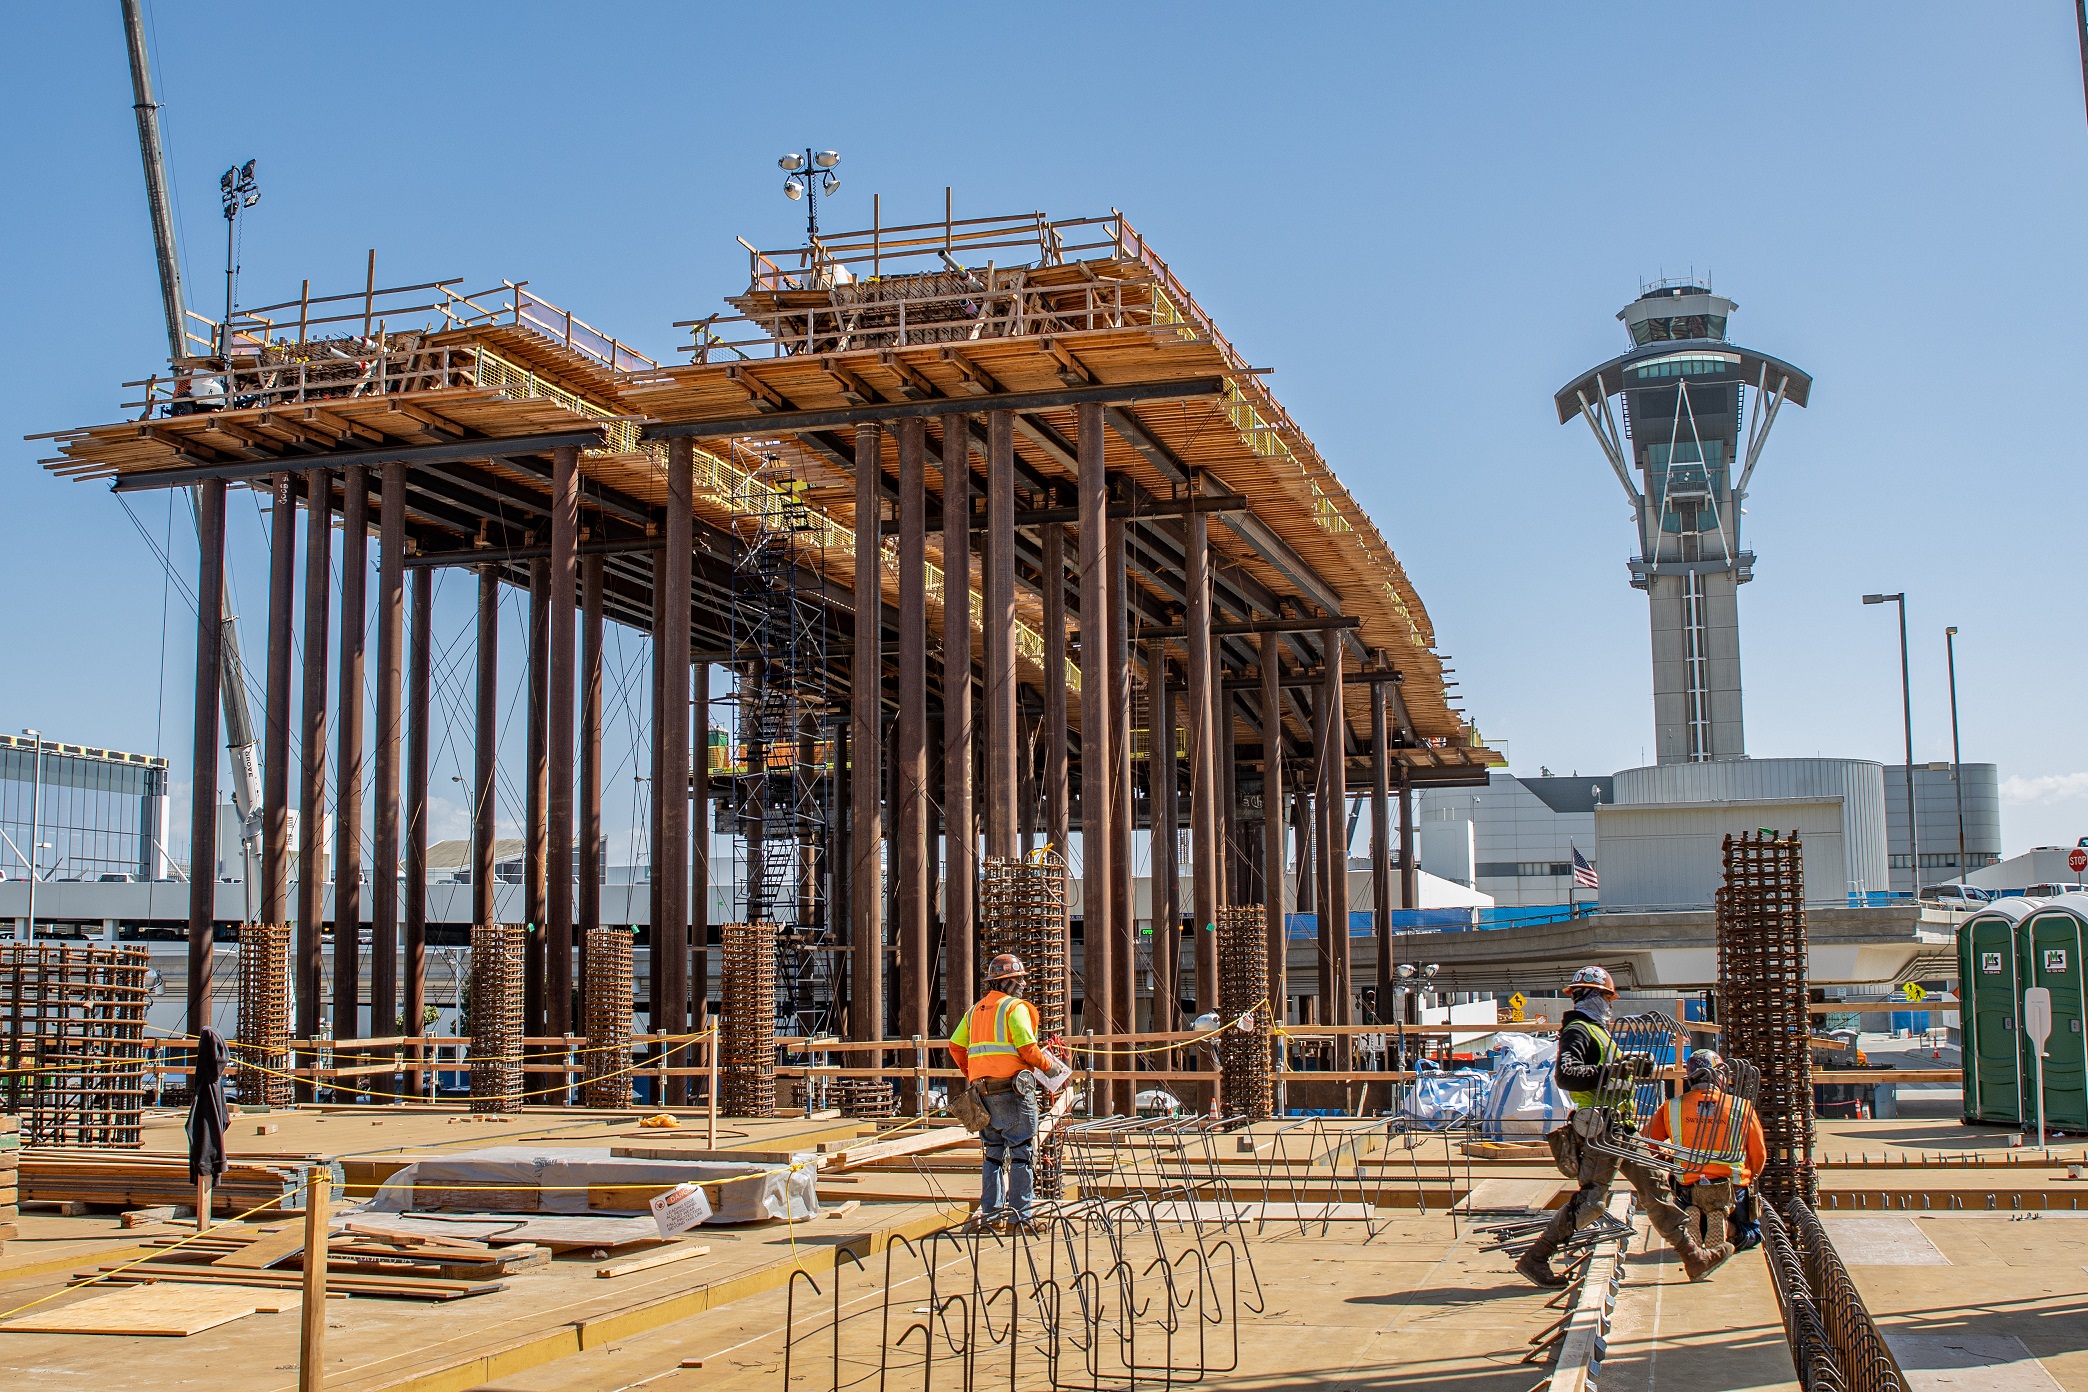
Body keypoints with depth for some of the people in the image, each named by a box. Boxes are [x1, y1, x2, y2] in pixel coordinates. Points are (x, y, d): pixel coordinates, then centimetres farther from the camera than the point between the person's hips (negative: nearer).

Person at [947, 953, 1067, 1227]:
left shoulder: (975, 1011, 16)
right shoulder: (1016, 1007, -7)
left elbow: (955, 1047, 14)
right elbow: (1027, 1048, -15)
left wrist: (972, 1076, 23)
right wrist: (1049, 1066, 0)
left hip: (984, 1091, 7)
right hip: (1013, 1090, -7)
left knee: (993, 1153, 14)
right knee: (1021, 1153, -2)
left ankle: (990, 1211, 14)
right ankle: (1019, 1214, -3)